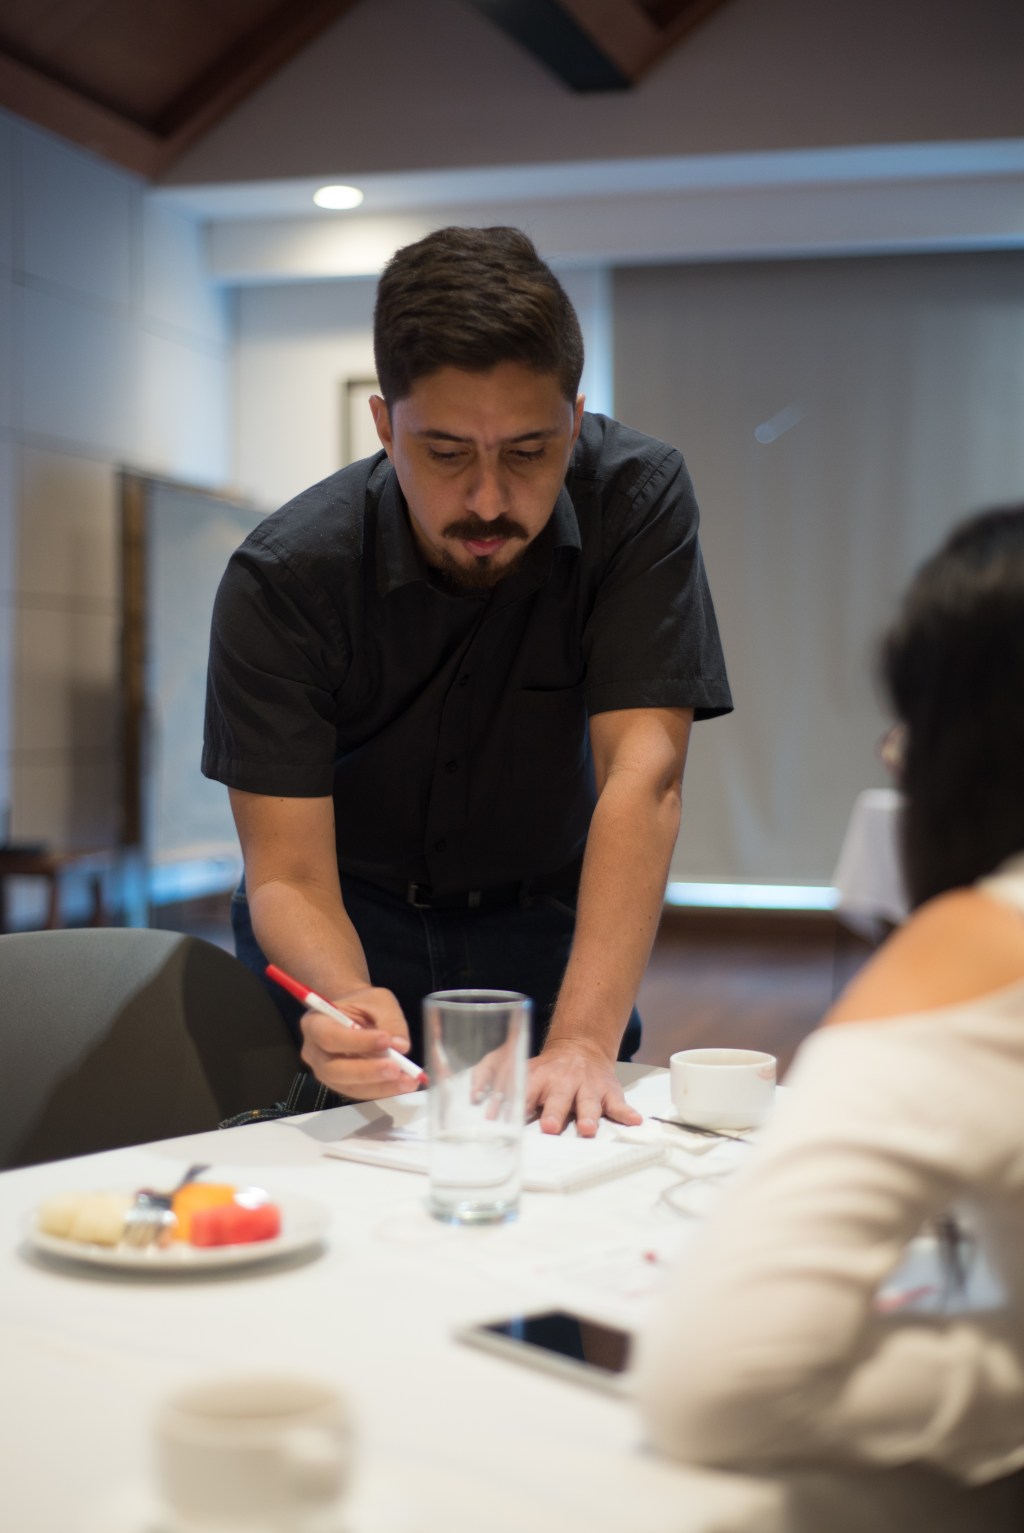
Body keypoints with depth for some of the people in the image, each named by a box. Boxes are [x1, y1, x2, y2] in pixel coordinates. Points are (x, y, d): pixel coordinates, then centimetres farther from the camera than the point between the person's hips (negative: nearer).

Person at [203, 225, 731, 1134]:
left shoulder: (638, 501, -20)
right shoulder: (282, 577, -22)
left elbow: (644, 774, -26)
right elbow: (288, 877, -22)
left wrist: (582, 1041, -38)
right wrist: (348, 1004, -45)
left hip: (546, 926, 1)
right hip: (350, 932, -1)